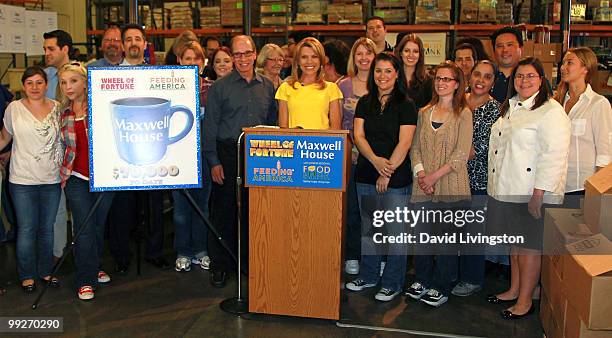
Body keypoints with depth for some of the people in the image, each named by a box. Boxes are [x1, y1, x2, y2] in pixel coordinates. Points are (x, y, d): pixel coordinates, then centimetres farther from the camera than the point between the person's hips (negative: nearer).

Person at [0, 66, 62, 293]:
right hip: (23, 180, -2)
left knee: (47, 228, 12)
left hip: (52, 180, 2)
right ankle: (27, 275, 20)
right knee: (27, 230, 4)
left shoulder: (57, 108, 2)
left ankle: (45, 270, 28)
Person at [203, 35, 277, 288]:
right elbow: (209, 126, -1)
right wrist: (214, 162, -7)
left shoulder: (267, 87, 10)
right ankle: (219, 265, 14)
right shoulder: (220, 87, 1)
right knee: (223, 212, 1)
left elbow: (273, 124, 14)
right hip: (227, 156, -3)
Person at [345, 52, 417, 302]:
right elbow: (358, 135, 2)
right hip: (366, 175, 5)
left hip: (396, 178, -4)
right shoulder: (365, 103, 10)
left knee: (395, 230, 1)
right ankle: (368, 275, 28)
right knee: (368, 227, 13)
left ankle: (392, 283, 15)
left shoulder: (406, 105, -3)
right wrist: (375, 160, -15)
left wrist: (387, 172, -14)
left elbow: (404, 143, -9)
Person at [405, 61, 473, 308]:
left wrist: (435, 175, -14)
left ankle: (440, 287, 16)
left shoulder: (463, 114, -2)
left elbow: (461, 153, -9)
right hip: (424, 187, 4)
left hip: (451, 186, -4)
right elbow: (416, 147, 9)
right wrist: (421, 173, -6)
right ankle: (422, 280, 25)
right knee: (421, 233, 8)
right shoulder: (424, 112, 12)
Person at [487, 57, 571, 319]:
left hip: (532, 193, -8)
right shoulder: (510, 107, 15)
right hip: (506, 190, 8)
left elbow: (553, 156, -19)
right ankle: (514, 290, 31)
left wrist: (538, 194, -22)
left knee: (529, 247, 2)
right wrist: (495, 185, 18)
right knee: (514, 243, 18)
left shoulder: (551, 111, -12)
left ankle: (525, 301, 14)